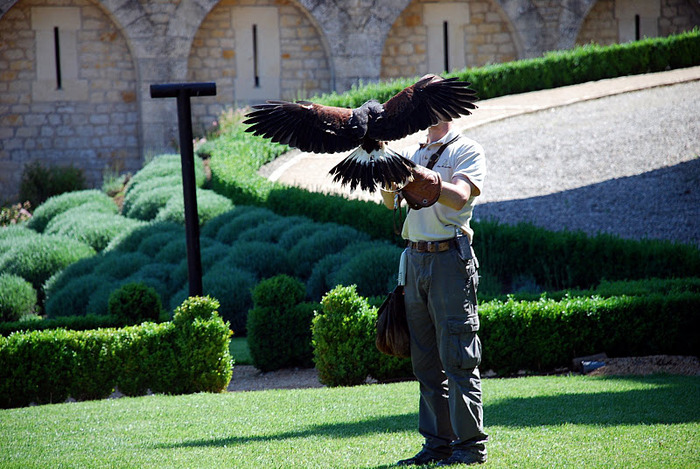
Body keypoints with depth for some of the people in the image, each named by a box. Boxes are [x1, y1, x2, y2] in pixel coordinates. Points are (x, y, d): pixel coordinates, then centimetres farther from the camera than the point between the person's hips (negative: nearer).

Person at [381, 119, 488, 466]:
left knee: (457, 358, -7)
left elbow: (459, 197, -15)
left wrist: (421, 176, -22)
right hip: (415, 259, 7)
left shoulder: (467, 150, 0)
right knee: (426, 362, 8)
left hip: (450, 257, -6)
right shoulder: (413, 155, 19)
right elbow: (391, 202, 12)